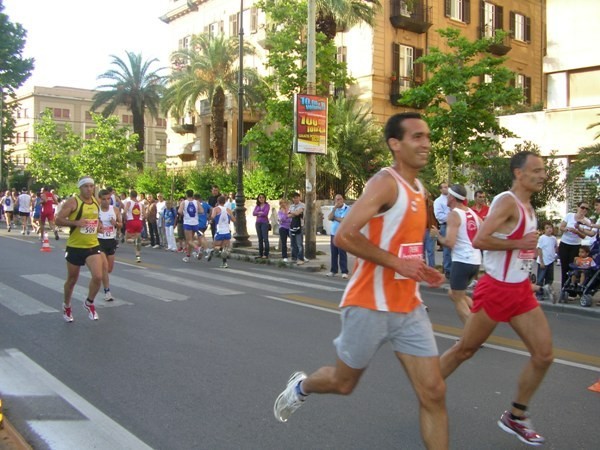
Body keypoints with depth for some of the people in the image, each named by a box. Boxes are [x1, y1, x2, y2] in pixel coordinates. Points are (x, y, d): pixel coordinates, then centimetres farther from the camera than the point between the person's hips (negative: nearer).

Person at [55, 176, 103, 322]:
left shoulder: (96, 201, 6)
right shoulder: (73, 202, -12)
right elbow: (58, 220, -15)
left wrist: (98, 225, 5)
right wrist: (76, 222, -28)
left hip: (93, 246, 4)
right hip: (75, 247, -3)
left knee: (98, 276, -14)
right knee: (72, 279, 11)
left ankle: (89, 303, 13)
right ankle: (67, 307, 36)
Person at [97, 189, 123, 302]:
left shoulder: (115, 210, 1)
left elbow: (121, 224, 8)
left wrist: (116, 223, -13)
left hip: (111, 240, 4)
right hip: (99, 240, -4)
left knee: (110, 268, 12)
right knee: (104, 266, -11)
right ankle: (107, 291, -2)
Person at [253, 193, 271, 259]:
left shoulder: (267, 205, -1)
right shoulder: (257, 206, 12)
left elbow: (265, 213, -14)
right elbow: (253, 213, 0)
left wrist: (258, 213, -1)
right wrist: (260, 212, -10)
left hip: (264, 223, -5)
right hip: (258, 223, 5)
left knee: (265, 239, -8)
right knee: (260, 239, 8)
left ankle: (266, 254, -7)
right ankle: (260, 254, 12)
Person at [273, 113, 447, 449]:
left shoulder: (420, 190, 11)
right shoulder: (385, 183, -16)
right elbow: (344, 236, -26)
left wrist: (421, 270, 9)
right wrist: (397, 263, -24)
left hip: (409, 307, 7)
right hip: (371, 305, -7)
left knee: (434, 392, 2)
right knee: (344, 383, 13)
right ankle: (301, 387, 46)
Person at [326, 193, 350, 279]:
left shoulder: (347, 208, -6)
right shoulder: (334, 209, 15)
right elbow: (329, 218, -1)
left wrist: (335, 217, -5)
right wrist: (334, 208, -8)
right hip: (333, 234, 6)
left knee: (342, 253, -8)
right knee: (334, 253, 8)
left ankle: (344, 272, -7)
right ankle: (333, 270, 15)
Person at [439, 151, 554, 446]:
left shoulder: (527, 206, 12)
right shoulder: (507, 202, -16)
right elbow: (479, 240, -26)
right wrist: (520, 243, -22)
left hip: (521, 290, 8)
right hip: (496, 289, -8)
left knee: (544, 355, 3)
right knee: (465, 350, 4)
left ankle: (515, 417, 18)